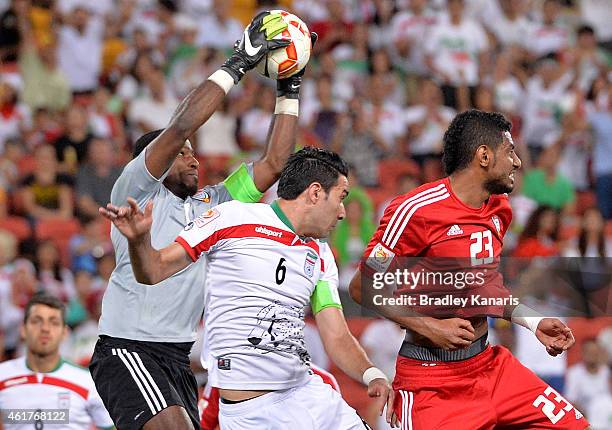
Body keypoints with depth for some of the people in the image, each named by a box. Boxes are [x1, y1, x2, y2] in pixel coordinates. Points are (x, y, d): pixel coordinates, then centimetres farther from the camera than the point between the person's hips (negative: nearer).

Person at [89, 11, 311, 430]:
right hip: (127, 349, -8)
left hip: (178, 358, 8)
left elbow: (273, 165, 13)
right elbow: (179, 128, -17)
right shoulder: (135, 191, -4)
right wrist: (238, 64, -15)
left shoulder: (211, 204, 15)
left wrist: (290, 92, 8)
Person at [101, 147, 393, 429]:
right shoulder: (233, 218, -4)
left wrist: (372, 376, -10)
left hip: (307, 392, 6)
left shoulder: (321, 257, 14)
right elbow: (155, 271, -2)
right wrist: (139, 240, -24)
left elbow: (337, 338, 9)